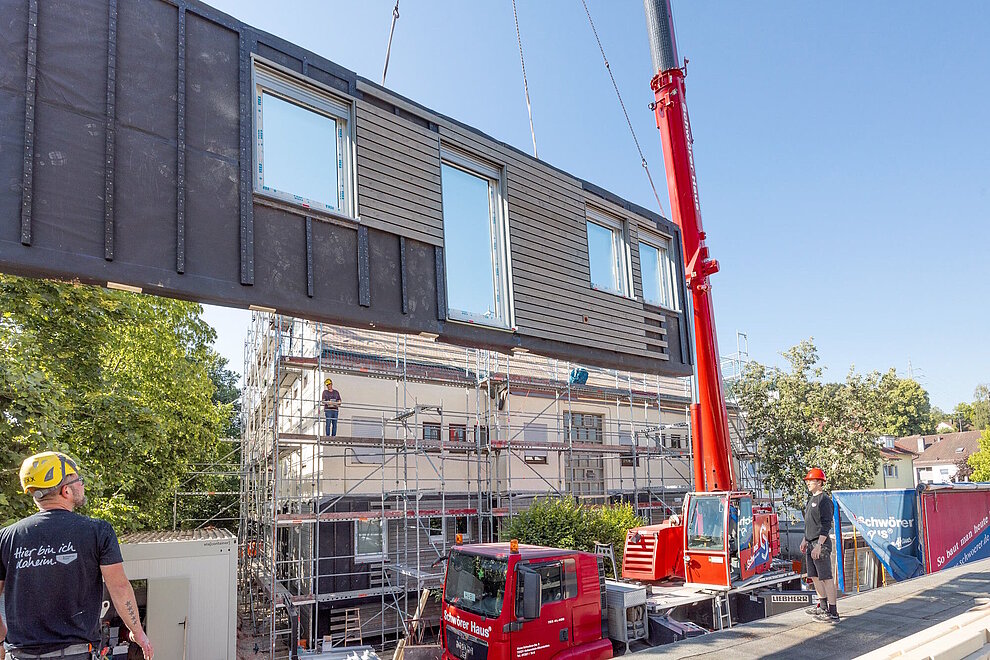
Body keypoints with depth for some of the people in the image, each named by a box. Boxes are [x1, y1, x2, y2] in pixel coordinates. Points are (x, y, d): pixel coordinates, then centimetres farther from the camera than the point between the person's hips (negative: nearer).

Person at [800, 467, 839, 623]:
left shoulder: (824, 500, -13)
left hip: (821, 543, -10)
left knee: (826, 577, -7)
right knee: (814, 576, 17)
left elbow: (826, 525, -18)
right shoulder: (812, 499, 16)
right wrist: (805, 539, 24)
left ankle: (833, 613, -3)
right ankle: (823, 606, 30)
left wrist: (819, 545, -22)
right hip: (811, 543, 10)